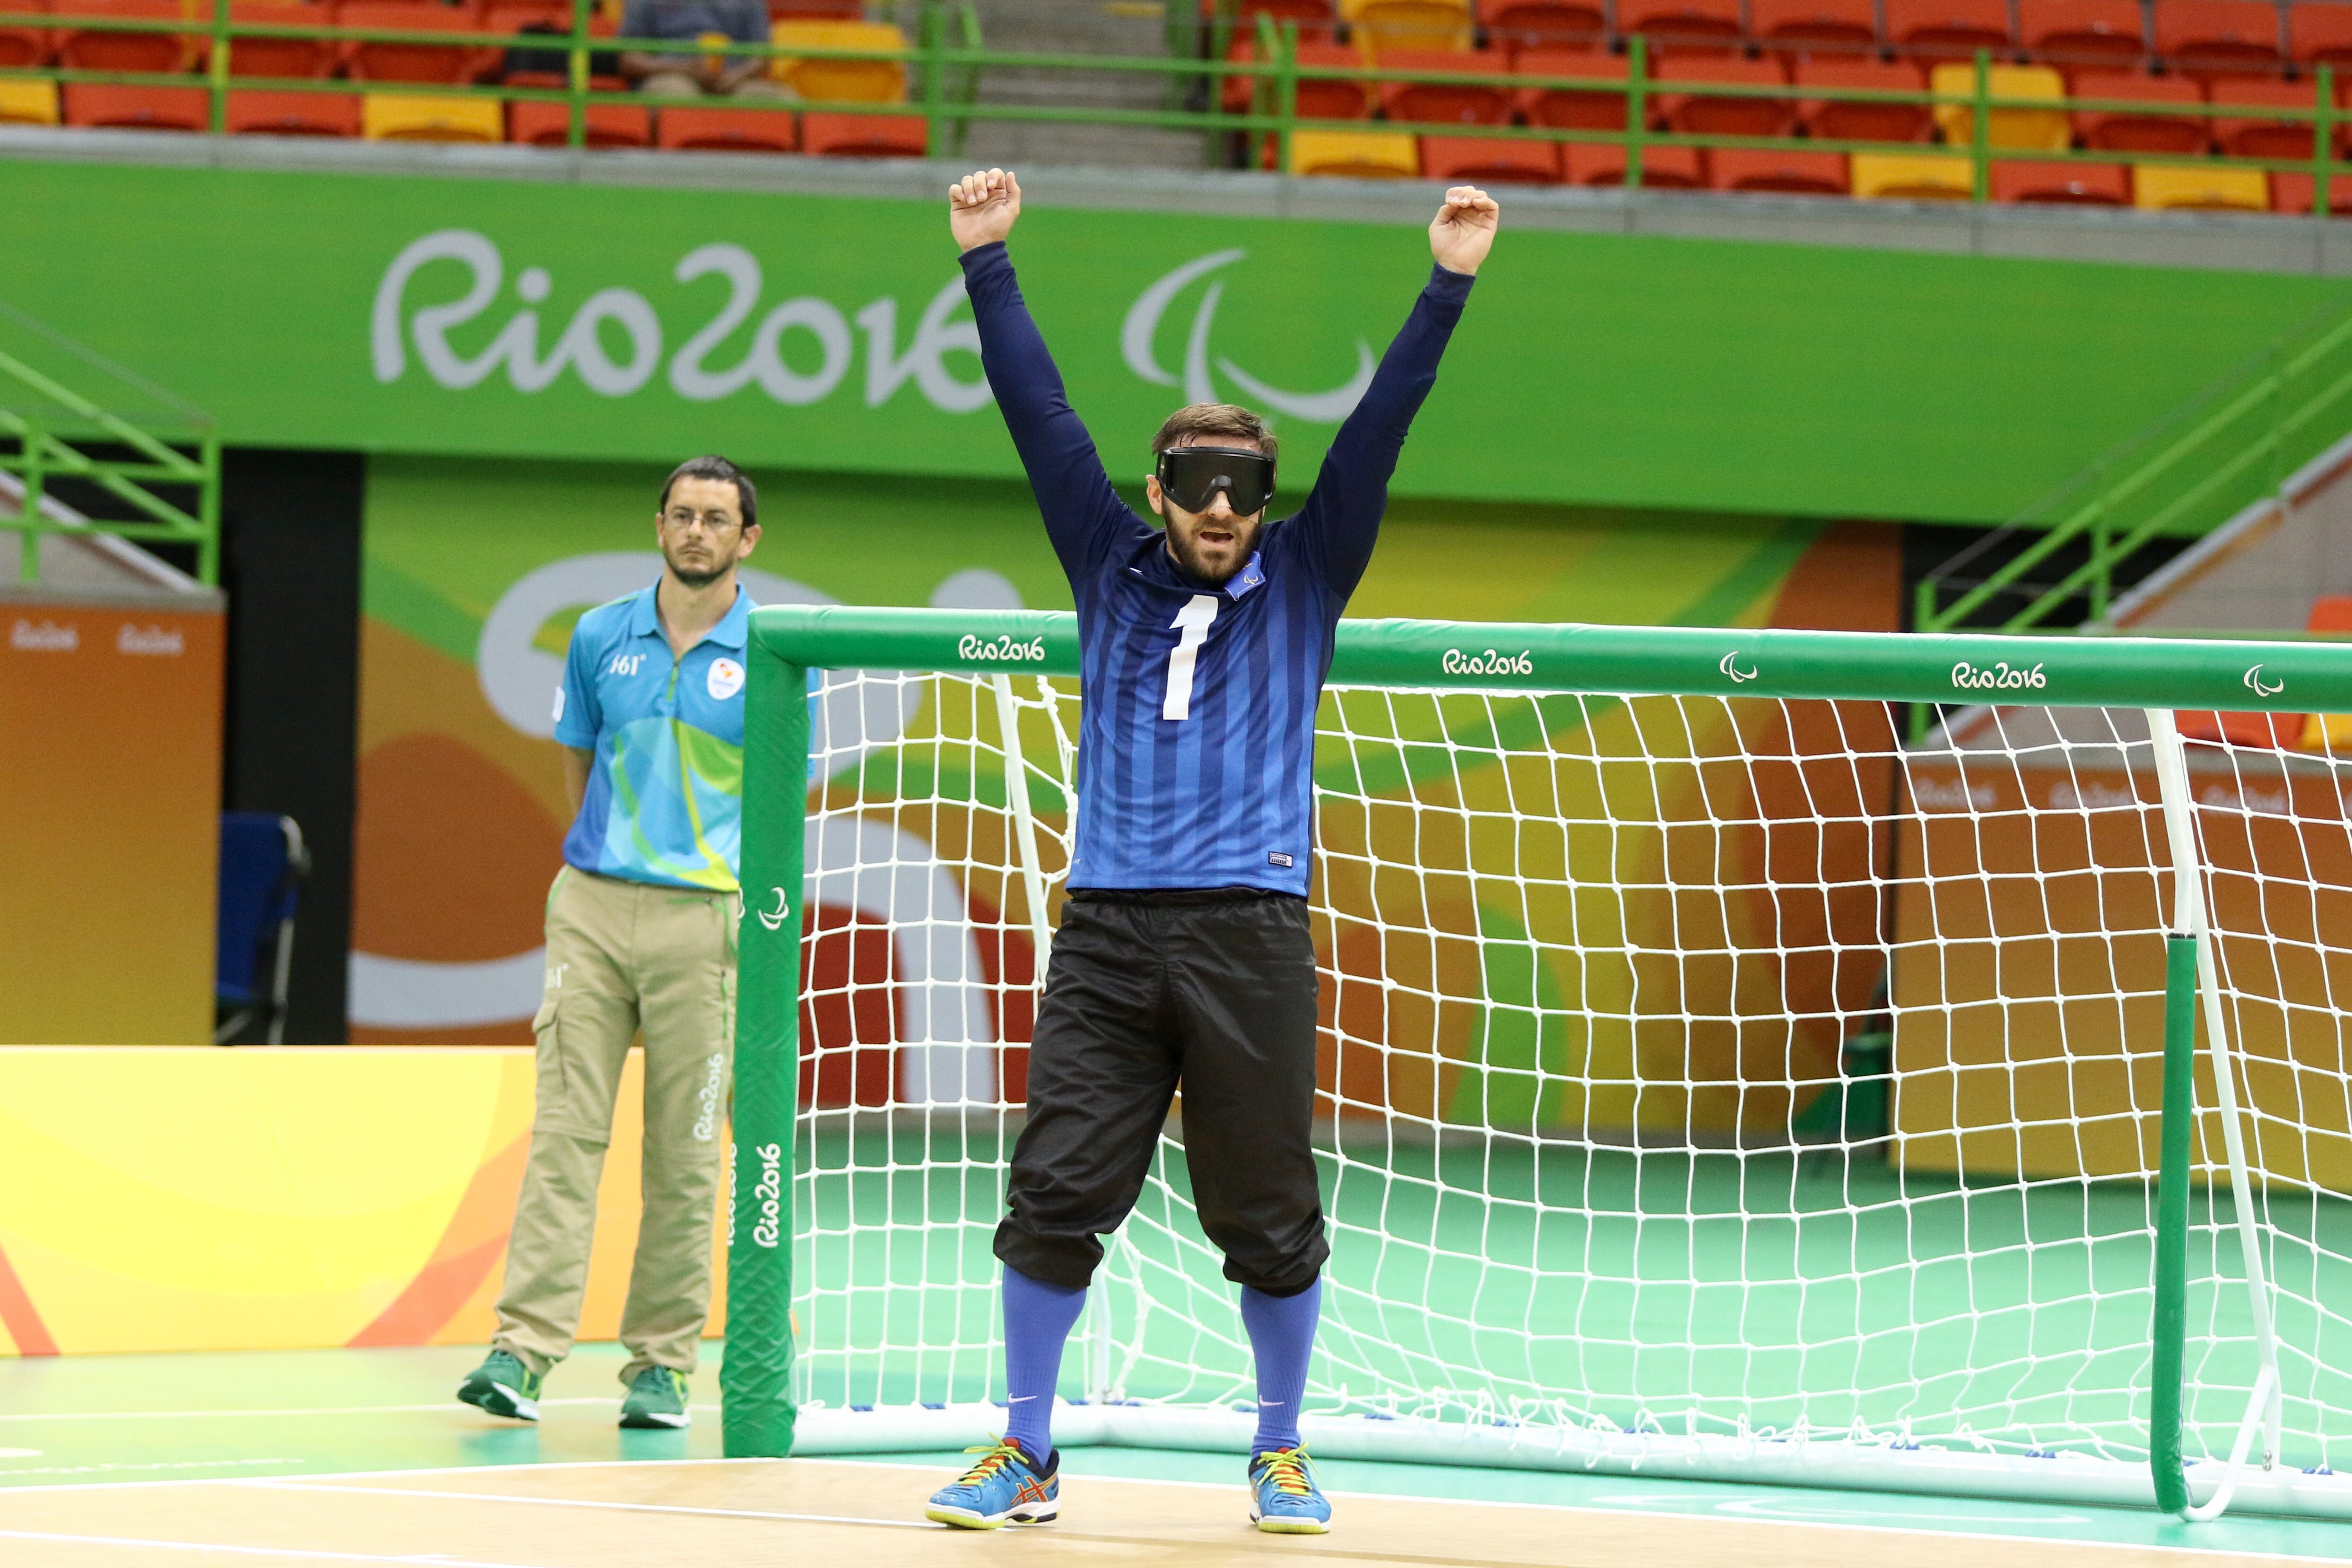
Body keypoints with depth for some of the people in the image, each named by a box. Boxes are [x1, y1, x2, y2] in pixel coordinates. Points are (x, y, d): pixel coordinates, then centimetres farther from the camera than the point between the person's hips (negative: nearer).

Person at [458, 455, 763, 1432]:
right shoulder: (600, 638, 9)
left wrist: (723, 871, 4)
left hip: (704, 920, -2)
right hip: (591, 907, 2)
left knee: (683, 1155, 2)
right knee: (565, 1130, -6)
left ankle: (661, 1363, 8)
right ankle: (525, 1348, -11)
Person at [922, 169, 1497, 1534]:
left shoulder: (1302, 581, 11)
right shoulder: (1113, 571, 14)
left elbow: (1376, 433, 4)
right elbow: (1042, 414, 11)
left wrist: (1448, 286, -4)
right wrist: (988, 264, 7)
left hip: (1251, 934, -1)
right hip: (1108, 928, 1)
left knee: (1269, 1215, 2)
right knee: (1055, 1191, -5)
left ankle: (1282, 1455, 16)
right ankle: (1026, 1454, 5)